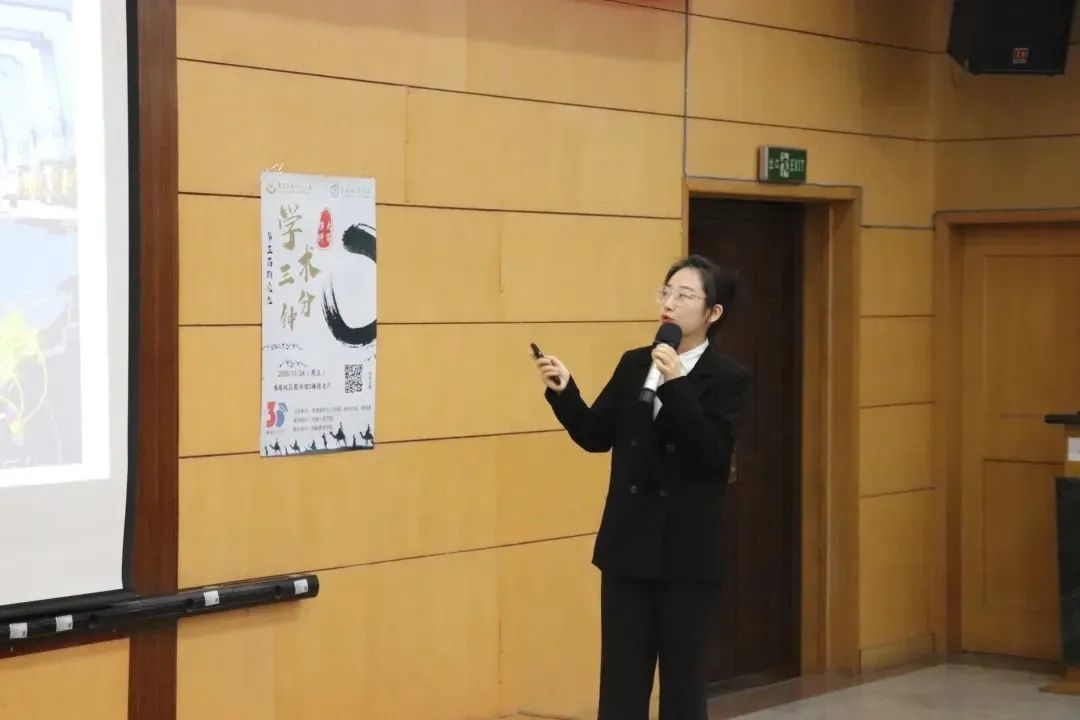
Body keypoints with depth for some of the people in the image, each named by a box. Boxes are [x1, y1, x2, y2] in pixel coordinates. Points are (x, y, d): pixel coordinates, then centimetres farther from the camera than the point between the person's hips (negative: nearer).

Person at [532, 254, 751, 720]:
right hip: (628, 546, 4)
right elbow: (596, 436, 8)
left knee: (683, 680, 6)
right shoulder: (634, 364, 8)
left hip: (687, 553, -4)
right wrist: (564, 392, -9)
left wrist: (675, 384, -25)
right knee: (620, 680, 7)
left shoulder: (728, 379, -7)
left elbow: (711, 453, -19)